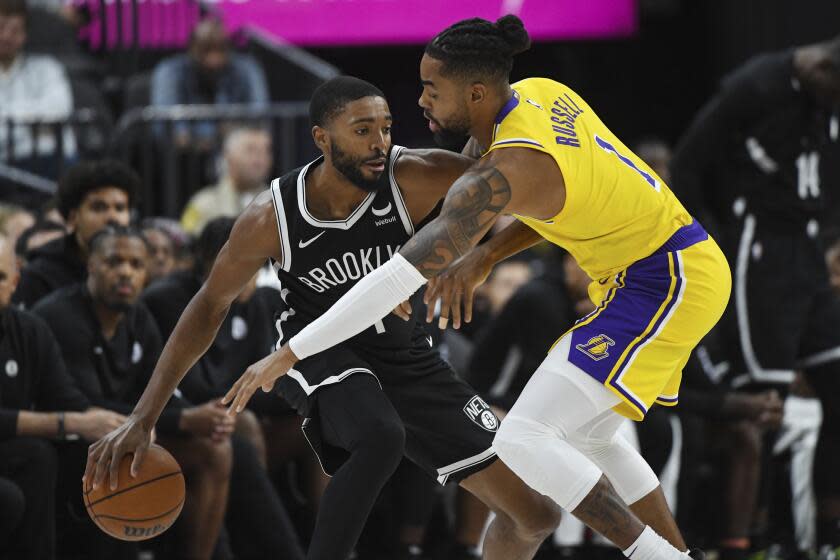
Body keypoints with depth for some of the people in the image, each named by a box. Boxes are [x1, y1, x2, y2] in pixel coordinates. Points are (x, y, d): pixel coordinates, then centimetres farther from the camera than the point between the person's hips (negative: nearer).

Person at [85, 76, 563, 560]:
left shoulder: (413, 177, -22)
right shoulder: (272, 217, -20)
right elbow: (212, 304, -7)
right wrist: (143, 418, -8)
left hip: (406, 356, 3)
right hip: (322, 351, -3)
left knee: (536, 514, 0)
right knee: (382, 437, -40)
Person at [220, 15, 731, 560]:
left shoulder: (500, 173, -25)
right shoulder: (541, 93, 1)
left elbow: (404, 275, -29)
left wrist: (289, 355, -28)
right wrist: (484, 257, 5)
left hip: (663, 284, -10)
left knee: (523, 439, -15)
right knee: (588, 437, 23)